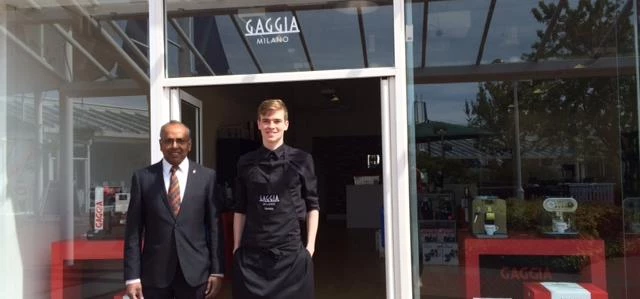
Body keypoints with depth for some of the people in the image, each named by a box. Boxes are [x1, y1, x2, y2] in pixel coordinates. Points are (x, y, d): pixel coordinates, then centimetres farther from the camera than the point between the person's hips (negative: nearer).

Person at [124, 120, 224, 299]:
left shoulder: (207, 177, 1)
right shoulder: (143, 177, 1)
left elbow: (214, 226, 1)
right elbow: (134, 230, 0)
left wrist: (216, 270, -1)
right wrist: (132, 277, -4)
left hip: (195, 270, 0)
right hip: (154, 272, 0)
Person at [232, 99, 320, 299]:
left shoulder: (301, 160, 0)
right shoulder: (246, 163, 5)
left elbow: (312, 206, 2)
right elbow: (240, 209, 8)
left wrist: (310, 244, -4)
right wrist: (236, 247, 6)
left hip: (292, 250, -1)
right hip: (251, 252, 1)